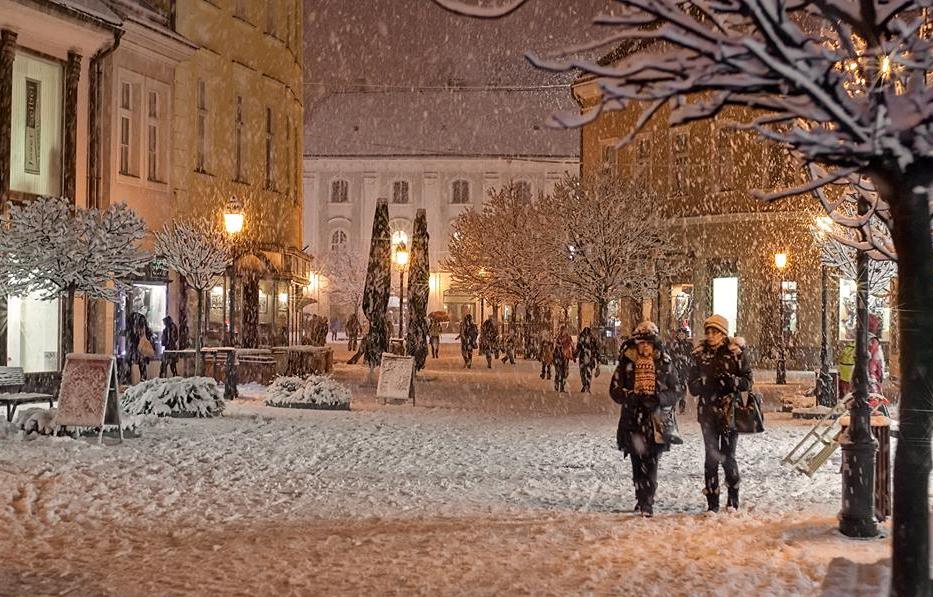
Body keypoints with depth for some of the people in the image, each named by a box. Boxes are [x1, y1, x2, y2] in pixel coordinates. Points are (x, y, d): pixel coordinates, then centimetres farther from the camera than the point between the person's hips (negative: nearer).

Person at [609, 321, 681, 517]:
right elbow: (614, 389, 6)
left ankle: (647, 502, 2)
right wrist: (631, 396, -13)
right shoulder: (626, 363, 5)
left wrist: (657, 398, -14)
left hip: (656, 420, 0)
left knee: (651, 462, -3)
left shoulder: (664, 364, 5)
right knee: (638, 460, -3)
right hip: (632, 419, 0)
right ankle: (643, 499, 7)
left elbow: (676, 391, 5)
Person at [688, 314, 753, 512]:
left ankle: (733, 500, 18)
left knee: (728, 457, -2)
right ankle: (712, 503, 9)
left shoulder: (736, 353, -2)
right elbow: (693, 386, 6)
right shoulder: (700, 354, 5)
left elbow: (747, 382, -3)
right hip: (708, 412, 2)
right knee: (711, 457, 1)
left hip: (731, 412, -2)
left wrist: (731, 380, -21)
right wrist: (705, 382, -15)